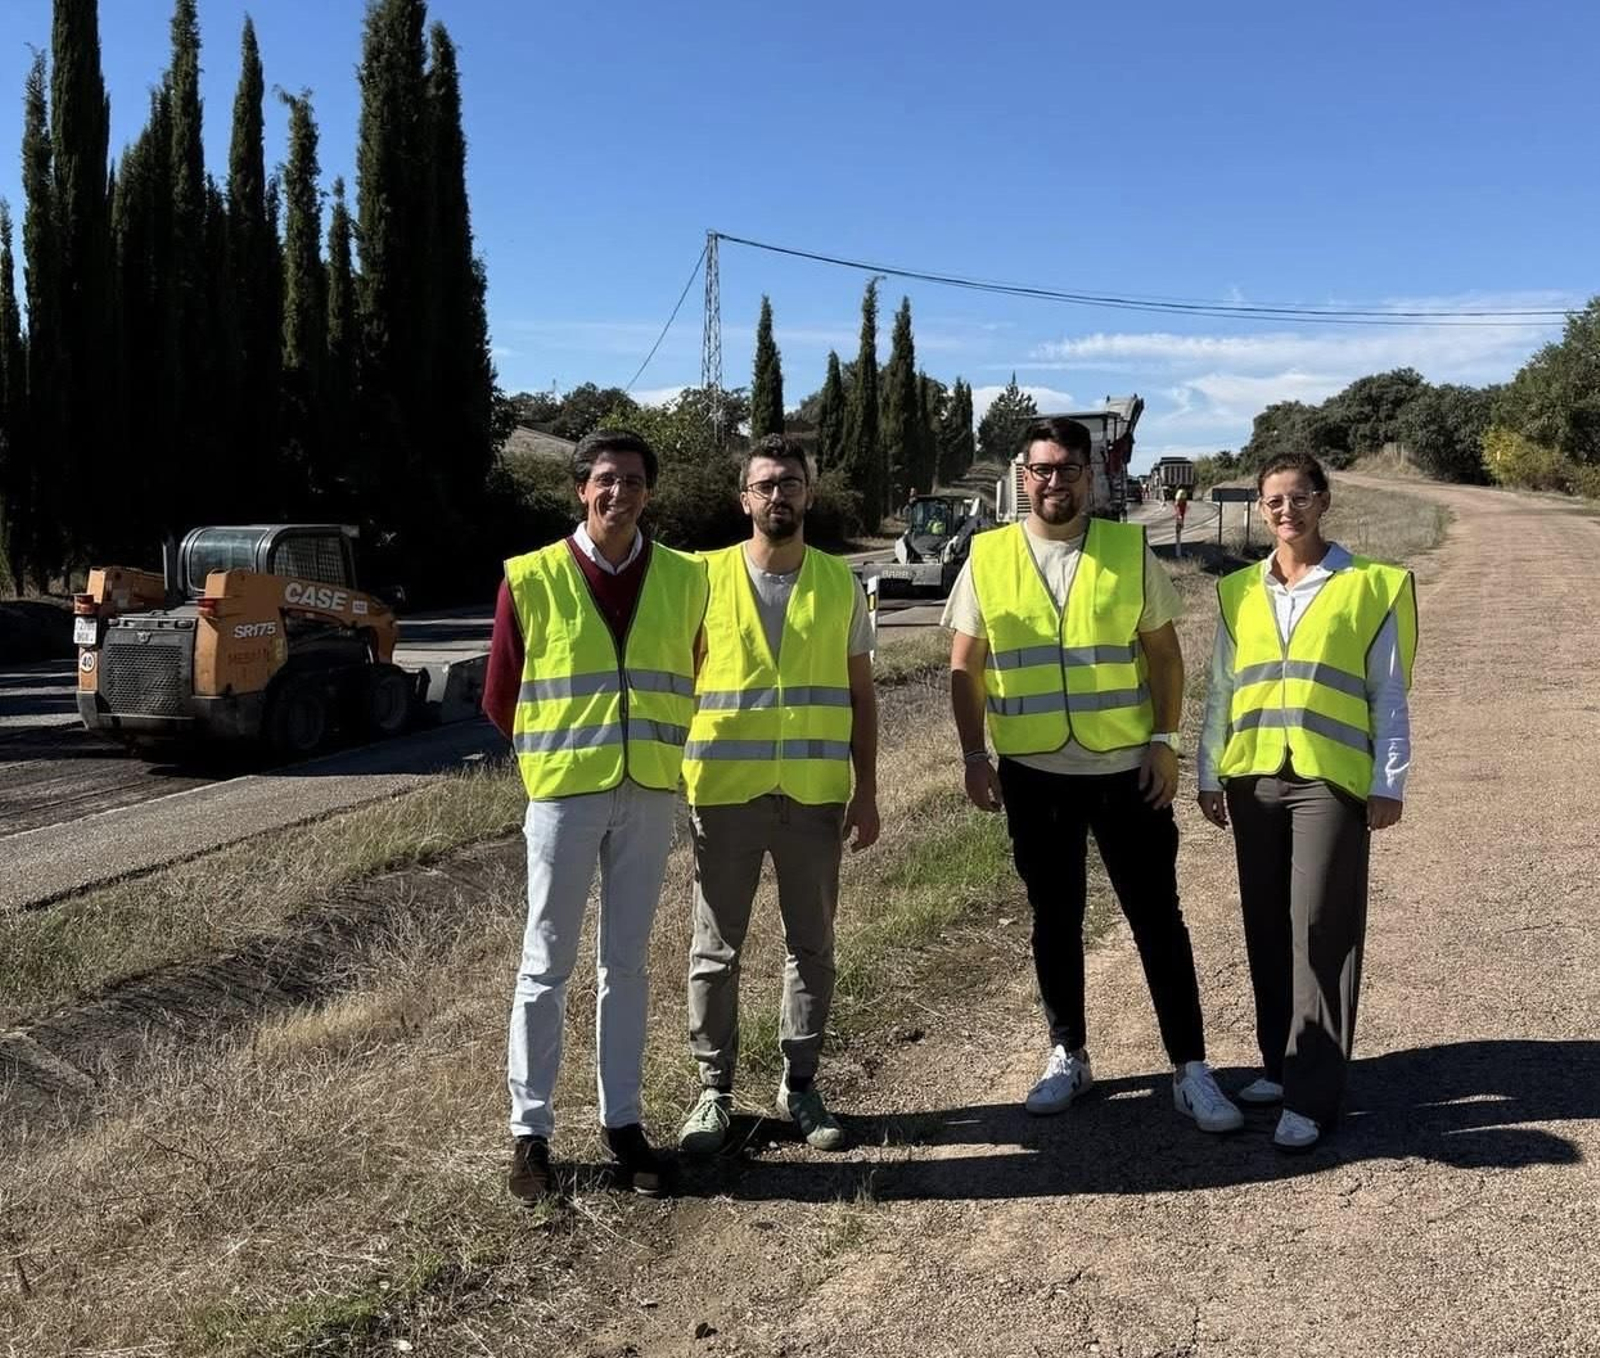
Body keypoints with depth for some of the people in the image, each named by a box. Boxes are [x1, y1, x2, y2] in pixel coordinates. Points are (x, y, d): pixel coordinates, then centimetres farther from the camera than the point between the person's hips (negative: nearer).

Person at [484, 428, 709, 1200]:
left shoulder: (686, 579, 3)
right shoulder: (532, 578, -5)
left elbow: (696, 681, 14)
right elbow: (500, 696, 3)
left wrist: (661, 752, 10)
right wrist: (554, 754, 9)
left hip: (649, 795, 3)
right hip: (564, 792, -2)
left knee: (626, 964, 12)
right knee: (546, 965, 5)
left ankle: (622, 1123, 22)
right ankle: (530, 1131, 16)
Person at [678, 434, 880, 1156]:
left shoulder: (840, 583, 5)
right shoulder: (705, 577, -1)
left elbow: (860, 694, 8)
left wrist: (866, 790, 3)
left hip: (815, 795, 2)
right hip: (724, 792, -1)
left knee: (811, 947, 10)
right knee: (716, 950, 7)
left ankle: (800, 1084, 25)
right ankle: (714, 1089, 21)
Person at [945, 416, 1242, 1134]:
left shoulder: (1130, 550, 0)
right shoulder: (988, 557, 1)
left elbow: (1164, 652, 4)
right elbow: (965, 668, 4)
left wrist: (1164, 740, -5)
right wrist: (975, 757, -2)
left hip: (1127, 769, -1)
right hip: (1033, 774, 1)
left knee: (1157, 917, 4)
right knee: (1054, 918, 12)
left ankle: (1190, 1068, 14)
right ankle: (1067, 1055, 28)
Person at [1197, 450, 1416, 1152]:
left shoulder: (1372, 586, 0)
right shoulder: (1238, 591, 10)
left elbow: (1389, 696, 1)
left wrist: (1388, 783, -4)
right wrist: (1209, 775, 11)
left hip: (1332, 780, -4)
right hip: (1254, 779, 4)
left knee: (1321, 929, -5)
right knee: (1267, 927, 10)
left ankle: (1313, 1094, 0)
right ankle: (1281, 1062, 23)